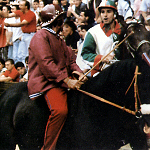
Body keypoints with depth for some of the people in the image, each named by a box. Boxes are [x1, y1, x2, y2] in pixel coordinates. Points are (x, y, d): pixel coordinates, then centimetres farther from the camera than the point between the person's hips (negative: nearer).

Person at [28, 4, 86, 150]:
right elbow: (46, 62, -17)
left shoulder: (58, 39, 25)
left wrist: (78, 72, -1)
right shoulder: (40, 37, -5)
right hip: (45, 82, -9)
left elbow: (70, 59, 22)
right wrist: (66, 80, -24)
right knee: (60, 109, -32)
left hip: (62, 81, 9)